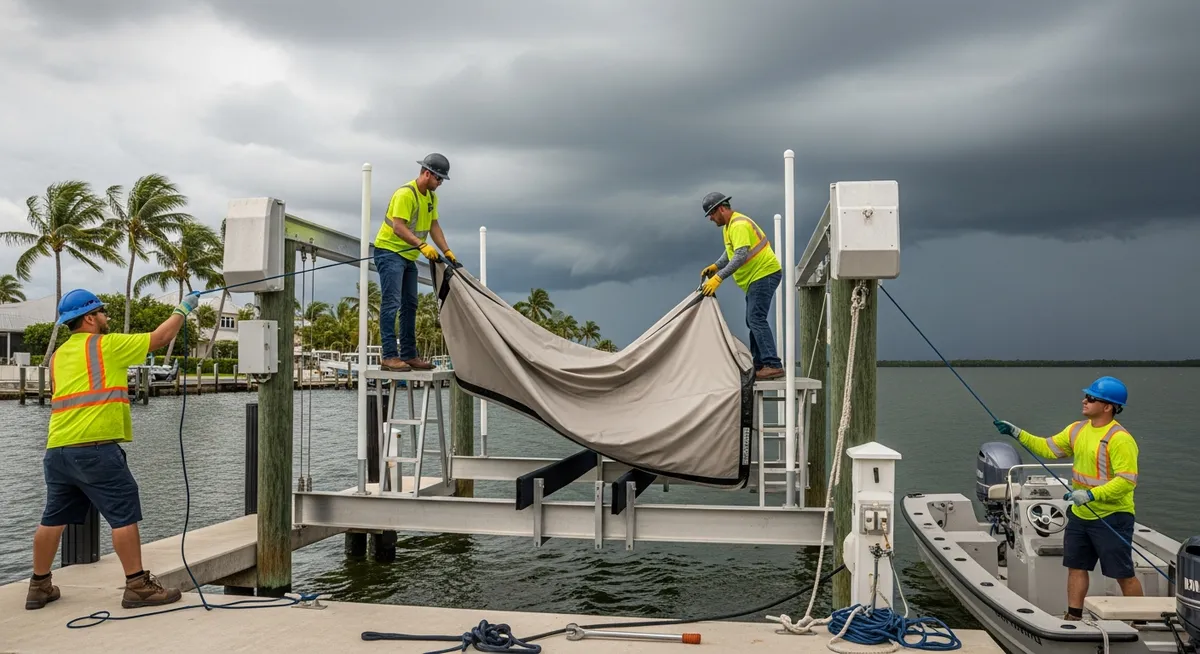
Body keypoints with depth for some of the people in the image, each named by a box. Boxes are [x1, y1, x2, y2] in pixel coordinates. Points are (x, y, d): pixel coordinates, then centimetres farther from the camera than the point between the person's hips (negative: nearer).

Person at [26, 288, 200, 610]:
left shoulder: (58, 355, 19)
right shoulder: (106, 345, -2)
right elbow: (162, 336, 3)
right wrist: (184, 308, 16)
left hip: (57, 449, 8)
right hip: (96, 448, -8)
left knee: (53, 519, 16)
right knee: (124, 515, -3)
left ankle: (39, 586, 25)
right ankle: (138, 586, -2)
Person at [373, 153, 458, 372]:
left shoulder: (431, 197, 10)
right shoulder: (405, 194, -19)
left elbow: (434, 226, 13)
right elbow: (398, 227, -26)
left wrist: (447, 251, 3)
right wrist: (422, 245, -35)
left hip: (408, 256, 10)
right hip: (389, 251, -10)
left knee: (409, 305, 10)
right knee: (391, 303, -14)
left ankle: (408, 355, 15)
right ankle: (389, 356, -15)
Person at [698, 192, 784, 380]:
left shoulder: (739, 225, -19)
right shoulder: (729, 225, 14)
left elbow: (741, 256, -29)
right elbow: (731, 251, 24)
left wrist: (718, 278, -32)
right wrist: (715, 266, 8)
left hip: (765, 274, -11)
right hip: (756, 276, 11)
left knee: (756, 319, -17)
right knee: (753, 321, 12)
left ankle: (773, 365, -21)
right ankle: (759, 364, 17)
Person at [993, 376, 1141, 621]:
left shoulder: (1120, 438, -20)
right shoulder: (1078, 429, 5)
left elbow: (1127, 480, -24)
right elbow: (1049, 448, 14)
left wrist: (1091, 494, -29)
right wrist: (1018, 434, 4)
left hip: (1112, 517, -8)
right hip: (1080, 514, 8)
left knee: (1123, 574, 2)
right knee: (1076, 566, 13)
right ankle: (1073, 617, 23)